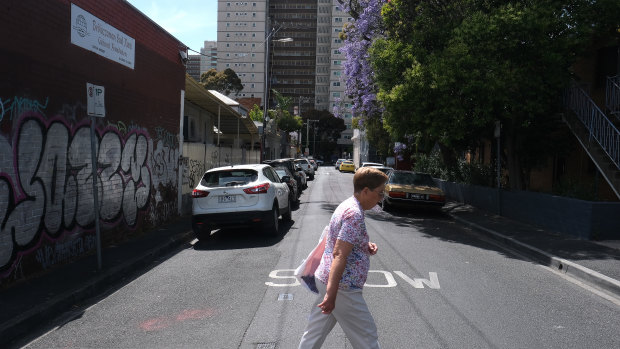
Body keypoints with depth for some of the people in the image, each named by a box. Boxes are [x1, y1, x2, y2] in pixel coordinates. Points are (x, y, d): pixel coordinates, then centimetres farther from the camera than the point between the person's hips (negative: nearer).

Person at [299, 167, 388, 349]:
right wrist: (331, 294, -29)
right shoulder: (355, 214, -19)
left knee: (315, 332, 16)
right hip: (343, 287, -10)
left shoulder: (345, 206, 11)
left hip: (325, 279, 10)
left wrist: (366, 246, 8)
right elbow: (339, 255, -26)